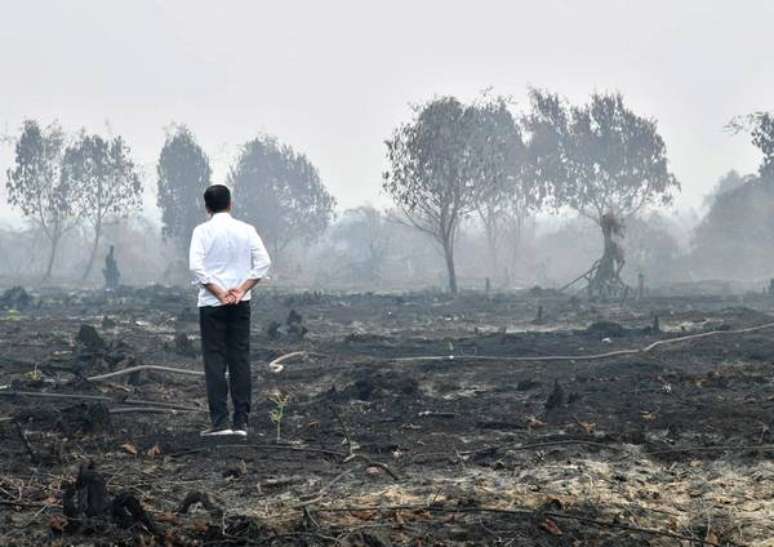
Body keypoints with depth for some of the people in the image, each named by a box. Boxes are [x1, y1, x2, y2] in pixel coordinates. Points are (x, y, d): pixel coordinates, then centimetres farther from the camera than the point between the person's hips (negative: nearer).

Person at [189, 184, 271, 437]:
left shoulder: (202, 231, -4)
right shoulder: (246, 230, 4)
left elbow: (196, 267, -14)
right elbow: (263, 263, -3)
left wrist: (218, 293, -9)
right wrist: (241, 290, -5)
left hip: (211, 304, -2)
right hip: (241, 303, 3)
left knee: (215, 362, 0)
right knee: (240, 360, 5)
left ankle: (220, 421, -5)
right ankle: (241, 422, 3)